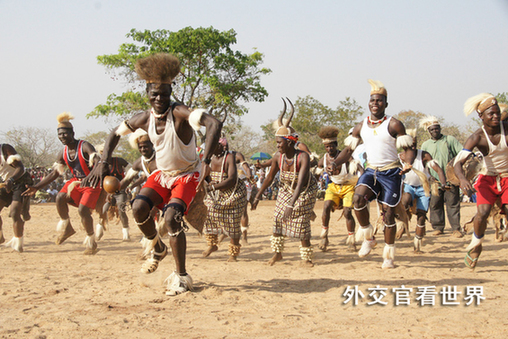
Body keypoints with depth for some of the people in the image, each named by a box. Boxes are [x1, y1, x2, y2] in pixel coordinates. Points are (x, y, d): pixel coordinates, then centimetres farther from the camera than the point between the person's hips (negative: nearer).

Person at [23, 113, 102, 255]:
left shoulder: (85, 147, -18)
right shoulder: (63, 153, 1)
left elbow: (97, 163, -31)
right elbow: (55, 173, 9)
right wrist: (37, 187, 5)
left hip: (92, 184, -6)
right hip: (76, 182, 6)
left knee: (83, 210, -20)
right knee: (60, 197, -20)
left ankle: (91, 241, -2)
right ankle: (66, 227, 0)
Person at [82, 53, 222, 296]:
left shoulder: (179, 113, -26)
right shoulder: (144, 119, -7)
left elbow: (214, 124, -41)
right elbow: (116, 133, 10)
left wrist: (205, 161, -50)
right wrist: (103, 163, -3)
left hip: (187, 175, -5)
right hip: (162, 174, 5)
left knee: (171, 217, -25)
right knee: (139, 208, -18)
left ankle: (181, 276, -10)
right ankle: (156, 248, 13)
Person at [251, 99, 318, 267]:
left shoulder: (303, 157, -35)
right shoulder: (278, 157, -20)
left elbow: (300, 183, -43)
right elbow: (269, 178, -5)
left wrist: (291, 204, -51)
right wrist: (257, 197, -1)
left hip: (305, 191, -4)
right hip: (286, 189, 4)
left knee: (302, 222, -4)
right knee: (278, 217, -6)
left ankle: (306, 257, 9)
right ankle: (277, 252, 5)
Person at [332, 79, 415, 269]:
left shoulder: (393, 125, -4)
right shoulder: (361, 127, 8)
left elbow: (408, 148, -6)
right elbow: (349, 149, 12)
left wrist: (408, 164, -27)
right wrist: (335, 163, -6)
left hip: (391, 172, -3)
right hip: (371, 170, 3)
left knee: (388, 213, 0)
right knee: (358, 198, -25)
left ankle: (389, 255, 15)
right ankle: (368, 238, -5)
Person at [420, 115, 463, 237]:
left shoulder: (450, 140, 8)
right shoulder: (425, 145, 14)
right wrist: (430, 177, -2)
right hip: (435, 181, 2)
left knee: (453, 203, -4)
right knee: (435, 204, 3)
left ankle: (456, 228, -1)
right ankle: (438, 227, 14)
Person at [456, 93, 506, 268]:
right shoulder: (477, 137, -17)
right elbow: (458, 162, -25)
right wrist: (462, 178, -46)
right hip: (488, 178, 0)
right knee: (482, 213, -19)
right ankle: (476, 244, 8)